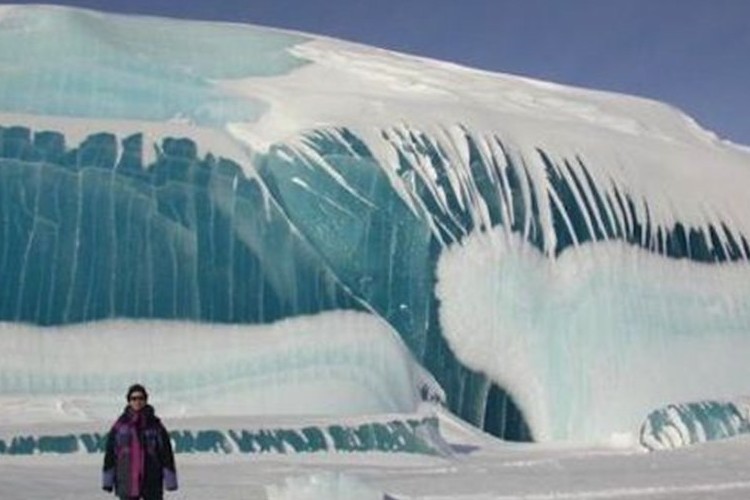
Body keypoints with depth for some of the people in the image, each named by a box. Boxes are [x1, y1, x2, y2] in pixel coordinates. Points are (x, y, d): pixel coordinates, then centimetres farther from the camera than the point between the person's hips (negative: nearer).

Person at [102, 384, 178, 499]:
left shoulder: (155, 425, 1)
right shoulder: (120, 425, 2)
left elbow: (166, 452, 0)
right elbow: (110, 452, 4)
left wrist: (170, 480, -4)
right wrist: (108, 481, 1)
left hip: (152, 482, 0)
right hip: (127, 482, 0)